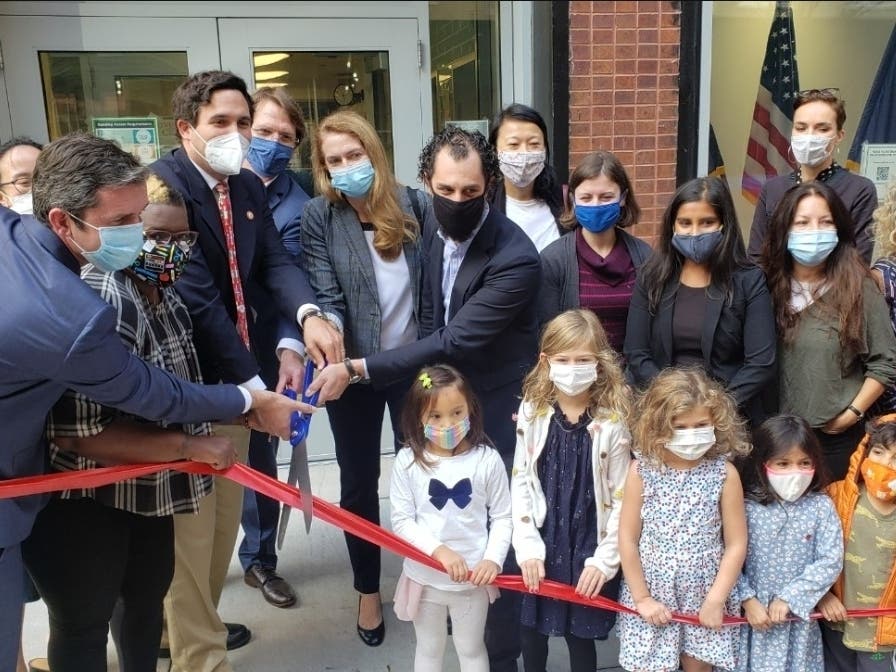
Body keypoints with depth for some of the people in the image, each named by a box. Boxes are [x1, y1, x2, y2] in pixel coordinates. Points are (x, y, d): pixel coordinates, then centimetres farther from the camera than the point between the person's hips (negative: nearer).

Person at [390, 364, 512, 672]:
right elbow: (402, 522, -12)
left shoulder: (487, 459, -14)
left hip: (473, 577, 0)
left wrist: (493, 559, -18)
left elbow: (502, 517, -6)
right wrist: (438, 550, -23)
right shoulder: (408, 461, -13)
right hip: (424, 576, 1)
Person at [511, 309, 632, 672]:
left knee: (580, 634, 11)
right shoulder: (532, 412, -4)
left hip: (588, 549, -2)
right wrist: (528, 547, -7)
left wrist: (604, 559, -9)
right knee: (532, 628, 17)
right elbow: (520, 483, -2)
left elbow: (621, 498, -7)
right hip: (541, 544, 2)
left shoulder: (612, 423, -10)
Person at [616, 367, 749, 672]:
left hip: (704, 595, 1)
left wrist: (715, 600, -6)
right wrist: (642, 598, -5)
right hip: (651, 595, 0)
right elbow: (627, 539, -6)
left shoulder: (724, 473, -9)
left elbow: (736, 544, -4)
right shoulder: (641, 471, -10)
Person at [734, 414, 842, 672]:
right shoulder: (747, 507, -9)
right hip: (752, 615, -1)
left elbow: (831, 561, -9)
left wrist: (789, 598, -13)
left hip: (798, 615, 1)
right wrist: (748, 600, -13)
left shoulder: (821, 507, -7)